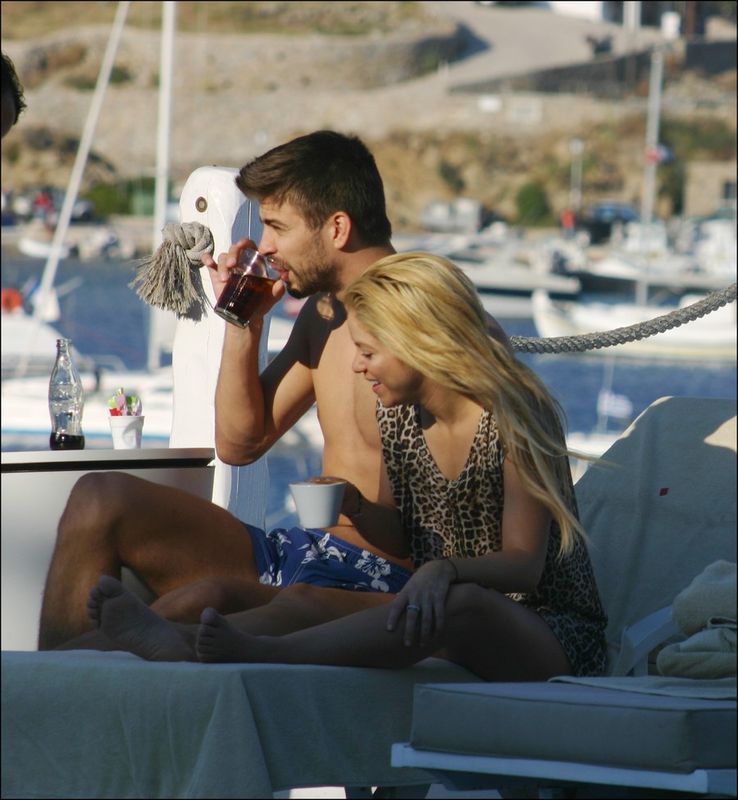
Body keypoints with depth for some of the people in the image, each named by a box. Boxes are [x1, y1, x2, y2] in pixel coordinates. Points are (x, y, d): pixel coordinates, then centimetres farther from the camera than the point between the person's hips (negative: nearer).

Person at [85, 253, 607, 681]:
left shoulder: (515, 416, -13)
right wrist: (353, 506, -6)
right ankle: (182, 647, -45)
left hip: (554, 639, -7)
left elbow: (524, 563, -19)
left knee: (458, 604, -40)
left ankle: (260, 653, -56)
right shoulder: (398, 419, 6)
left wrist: (445, 570, -39)